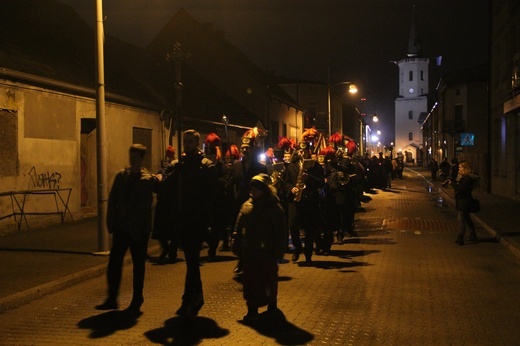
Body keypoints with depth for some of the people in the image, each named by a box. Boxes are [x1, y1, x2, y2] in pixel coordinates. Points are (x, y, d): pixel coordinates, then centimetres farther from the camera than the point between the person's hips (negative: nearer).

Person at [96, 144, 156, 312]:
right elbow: (112, 200, 7)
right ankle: (112, 299, 9)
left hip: (139, 229, -4)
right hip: (121, 227, 4)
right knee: (114, 262, 1)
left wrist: (138, 227, -14)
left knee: (138, 265, 7)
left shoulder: (148, 179, -5)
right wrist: (111, 222, 1)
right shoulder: (121, 176, 7)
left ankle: (137, 299, 18)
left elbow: (145, 206, -9)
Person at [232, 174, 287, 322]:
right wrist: (236, 242, 3)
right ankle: (252, 309, 11)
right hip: (249, 251, 4)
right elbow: (239, 226, 10)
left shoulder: (274, 208, -8)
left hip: (267, 252, -4)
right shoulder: (247, 205, 7)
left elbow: (281, 232, -9)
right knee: (250, 281, 4)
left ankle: (271, 303, 31)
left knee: (268, 279, 11)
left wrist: (278, 251, -13)